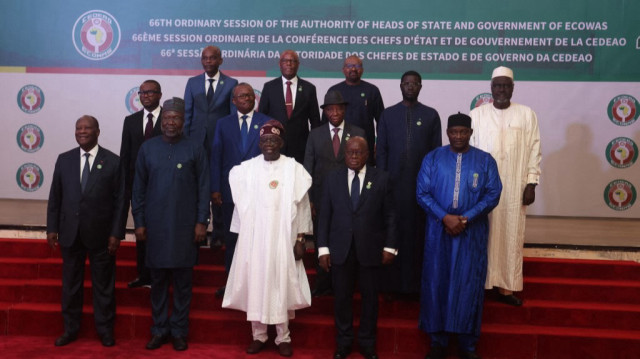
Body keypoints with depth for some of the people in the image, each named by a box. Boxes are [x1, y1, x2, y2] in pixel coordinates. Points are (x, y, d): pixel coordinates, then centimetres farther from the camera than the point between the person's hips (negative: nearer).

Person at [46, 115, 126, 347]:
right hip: (70, 233, 3)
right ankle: (70, 329, 28)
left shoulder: (113, 161, -3)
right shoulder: (64, 160, 6)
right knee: (70, 284, 13)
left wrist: (116, 233, -9)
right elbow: (55, 197, 8)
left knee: (103, 284, 8)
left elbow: (120, 200, -4)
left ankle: (105, 330, 22)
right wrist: (52, 228, 2)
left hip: (101, 234, -3)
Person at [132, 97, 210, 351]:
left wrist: (202, 221, -6)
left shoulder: (195, 150, -1)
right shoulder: (148, 148, 4)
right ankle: (159, 329, 23)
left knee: (183, 281, 6)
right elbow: (138, 188, 7)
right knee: (158, 280, 10)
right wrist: (139, 221, 3)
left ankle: (179, 331, 19)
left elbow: (203, 188, -1)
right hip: (155, 226, 2)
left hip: (185, 227, -1)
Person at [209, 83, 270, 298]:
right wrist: (215, 189, -1)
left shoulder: (267, 123, 4)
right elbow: (216, 158, 6)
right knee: (231, 239, 9)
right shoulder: (223, 124, 8)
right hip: (230, 190, 2)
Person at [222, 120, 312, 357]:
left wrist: (300, 239, -4)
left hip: (283, 238, -2)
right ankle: (258, 336, 20)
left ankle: (283, 338, 16)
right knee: (254, 284, 6)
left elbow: (302, 206, 0)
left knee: (282, 285, 3)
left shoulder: (294, 169, -2)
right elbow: (241, 205, 8)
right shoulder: (247, 169, 3)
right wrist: (241, 236, 6)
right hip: (253, 238, 2)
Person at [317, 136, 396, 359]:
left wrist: (389, 246, -4)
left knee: (370, 297, 10)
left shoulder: (381, 178, 0)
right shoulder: (333, 179, 4)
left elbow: (389, 215, 1)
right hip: (340, 249, 1)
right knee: (342, 297, 9)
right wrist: (323, 248, -2)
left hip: (370, 249, -1)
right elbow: (325, 215, 3)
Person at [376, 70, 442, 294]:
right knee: (394, 231, 2)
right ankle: (392, 281, 13)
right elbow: (381, 150, 8)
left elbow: (437, 151, 5)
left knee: (418, 232, 2)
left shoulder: (431, 115, 7)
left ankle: (416, 281, 13)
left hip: (422, 183, 0)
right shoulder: (387, 115, 9)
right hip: (394, 183, 1)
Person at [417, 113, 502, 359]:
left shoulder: (485, 161, 3)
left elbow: (493, 195, -3)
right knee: (437, 283, 5)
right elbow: (422, 193, -3)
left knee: (468, 285, 4)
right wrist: (445, 217, -15)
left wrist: (465, 219, -15)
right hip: (439, 231, 1)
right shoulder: (433, 158, 3)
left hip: (472, 233, 0)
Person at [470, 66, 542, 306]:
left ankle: (506, 286, 12)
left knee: (511, 235, 5)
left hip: (514, 188, 1)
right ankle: (479, 283, 14)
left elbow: (534, 151, 2)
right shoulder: (476, 115, 1)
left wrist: (531, 183, -4)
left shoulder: (527, 114, 3)